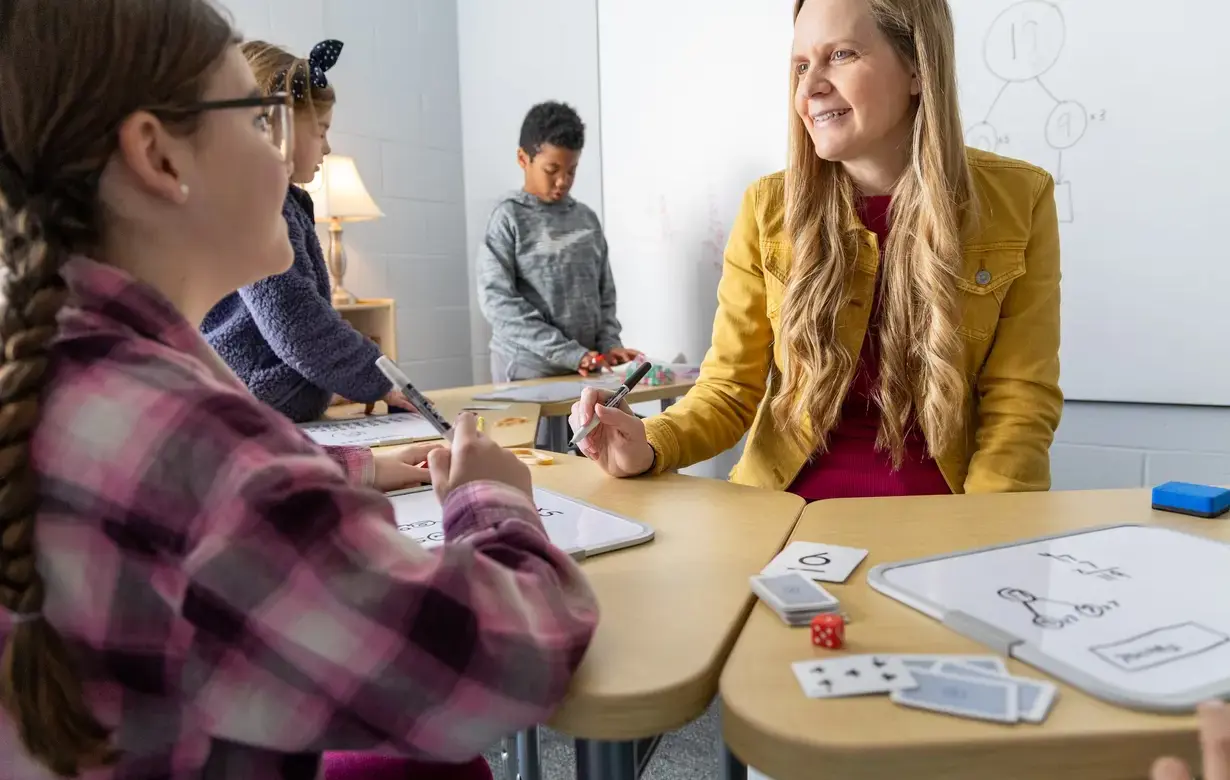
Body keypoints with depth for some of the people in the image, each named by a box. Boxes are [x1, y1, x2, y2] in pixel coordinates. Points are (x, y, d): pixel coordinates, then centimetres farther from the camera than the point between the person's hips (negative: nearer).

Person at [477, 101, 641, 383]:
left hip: (586, 370, 4)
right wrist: (567, 353, -18)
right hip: (528, 371, -4)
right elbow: (497, 300, -12)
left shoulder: (587, 218, 11)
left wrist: (609, 344, -4)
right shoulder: (509, 217, -3)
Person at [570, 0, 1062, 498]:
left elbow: (1019, 404, -3)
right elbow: (729, 390, 0)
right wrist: (649, 447, -19)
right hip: (788, 511, 0)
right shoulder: (769, 209, -2)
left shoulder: (1017, 201, -3)